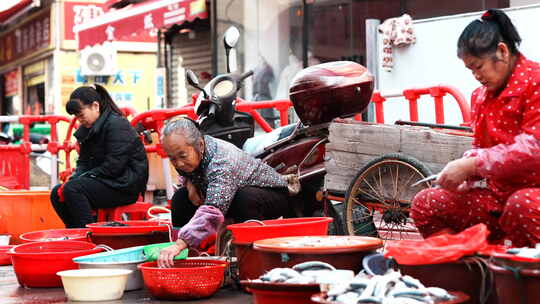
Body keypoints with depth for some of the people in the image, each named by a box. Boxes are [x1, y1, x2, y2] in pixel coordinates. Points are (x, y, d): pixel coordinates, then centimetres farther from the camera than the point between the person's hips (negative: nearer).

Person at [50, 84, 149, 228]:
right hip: (107, 182, 10)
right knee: (57, 193, -2)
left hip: (125, 185, -9)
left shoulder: (117, 124, -14)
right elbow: (83, 161, 16)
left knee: (72, 189, -26)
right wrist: (74, 178, -5)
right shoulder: (87, 129, 14)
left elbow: (114, 165, -20)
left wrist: (85, 176, -17)